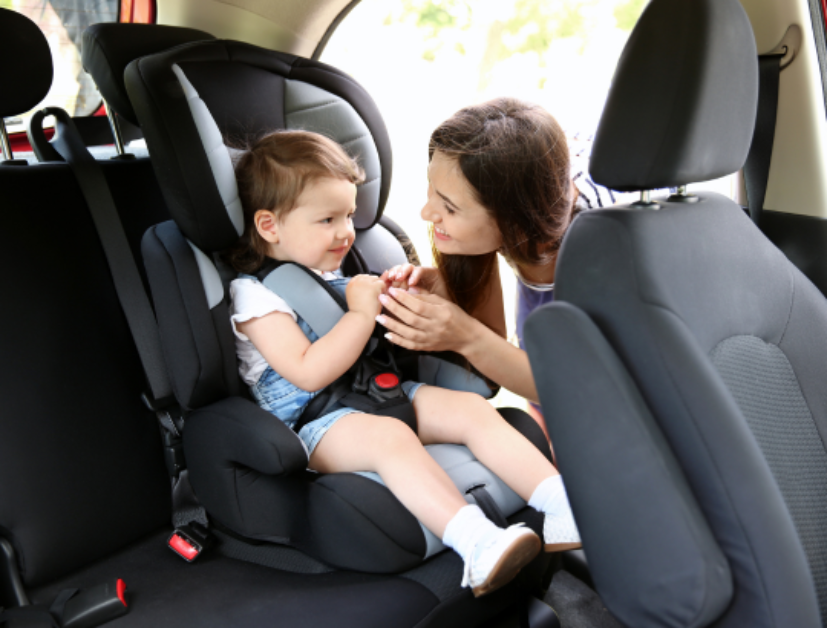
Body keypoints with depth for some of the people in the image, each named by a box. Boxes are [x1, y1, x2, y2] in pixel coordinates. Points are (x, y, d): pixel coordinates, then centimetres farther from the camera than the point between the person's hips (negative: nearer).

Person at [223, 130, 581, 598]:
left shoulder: (336, 273, 18)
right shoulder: (255, 295, -7)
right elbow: (309, 373, -20)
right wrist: (361, 312, -17)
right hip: (313, 423, -8)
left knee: (474, 409, -12)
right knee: (391, 436, -37)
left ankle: (564, 506, -20)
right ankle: (477, 544, -51)